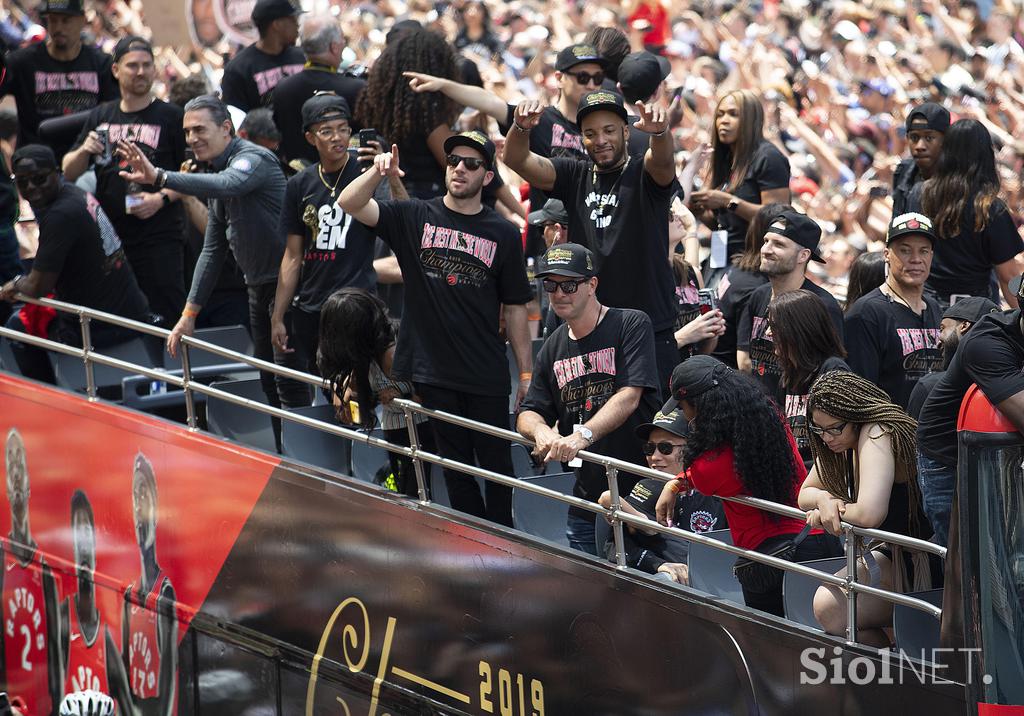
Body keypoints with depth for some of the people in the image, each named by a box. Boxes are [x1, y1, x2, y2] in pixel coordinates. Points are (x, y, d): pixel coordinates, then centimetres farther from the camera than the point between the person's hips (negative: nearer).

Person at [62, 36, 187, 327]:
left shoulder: (170, 117, 2)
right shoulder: (100, 116, 15)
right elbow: (68, 173, 17)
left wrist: (162, 198, -15)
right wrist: (84, 151, -3)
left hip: (159, 235, -4)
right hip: (108, 235, 4)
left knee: (167, 314, -9)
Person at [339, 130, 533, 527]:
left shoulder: (502, 233, 4)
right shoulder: (416, 218, 4)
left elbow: (515, 308, 6)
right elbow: (349, 204, -6)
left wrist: (526, 373, 4)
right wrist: (378, 171, -25)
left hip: (486, 374, 0)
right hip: (432, 368, 0)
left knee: (495, 462, 5)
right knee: (456, 464, 8)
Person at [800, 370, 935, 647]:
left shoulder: (878, 434, -22)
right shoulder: (843, 442, 6)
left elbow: (869, 514, -34)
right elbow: (805, 494, 17)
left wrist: (830, 512, -12)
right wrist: (824, 499, -7)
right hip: (889, 553, 10)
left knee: (828, 606, -25)